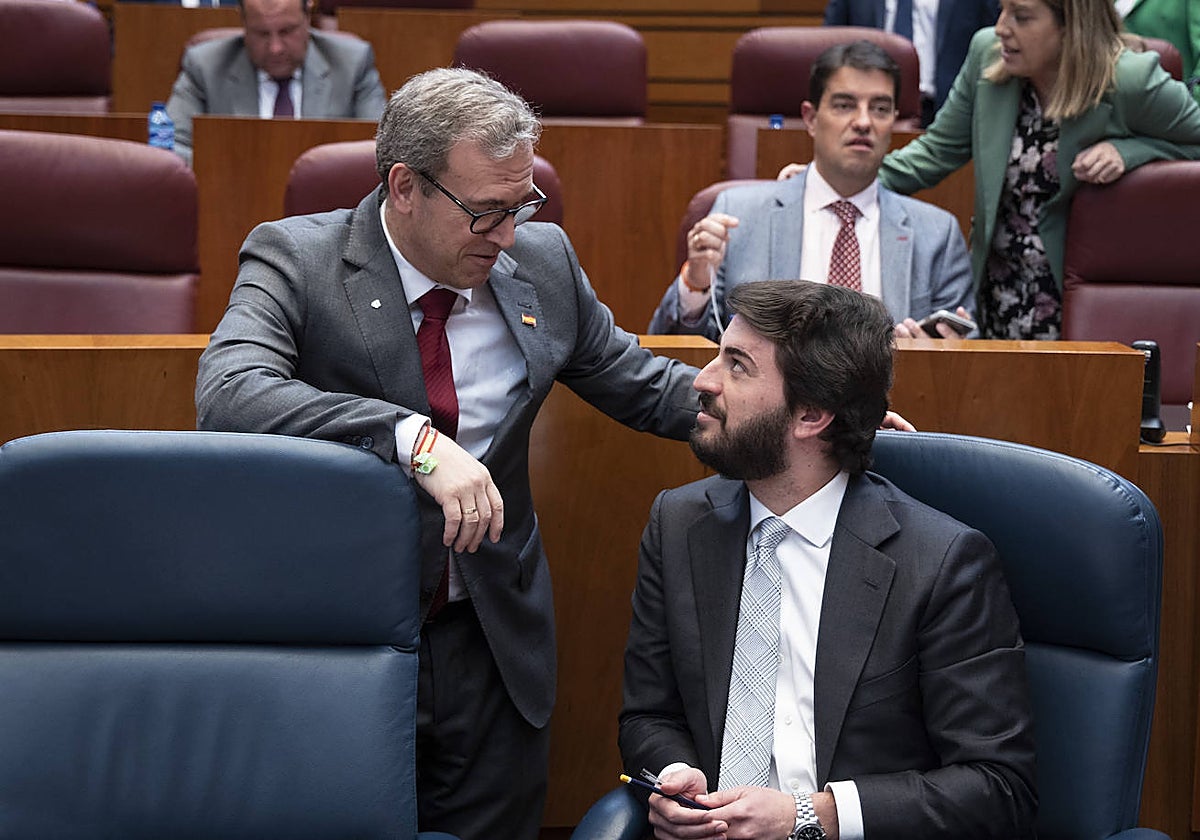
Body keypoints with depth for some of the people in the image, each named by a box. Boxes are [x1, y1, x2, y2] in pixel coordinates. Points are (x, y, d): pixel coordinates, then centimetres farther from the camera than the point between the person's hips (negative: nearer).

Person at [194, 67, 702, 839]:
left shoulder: (544, 261, 1)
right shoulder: (294, 259, -12)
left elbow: (639, 384, 14)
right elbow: (228, 393, -30)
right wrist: (414, 438, -40)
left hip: (495, 647, 4)